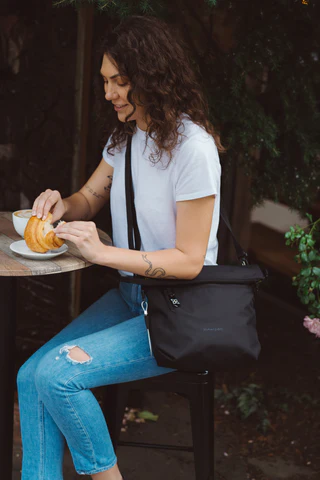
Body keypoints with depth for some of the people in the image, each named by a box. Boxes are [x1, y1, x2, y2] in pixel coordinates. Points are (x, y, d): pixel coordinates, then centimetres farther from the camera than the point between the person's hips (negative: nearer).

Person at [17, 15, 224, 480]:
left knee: (58, 374, -22)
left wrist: (104, 252, -27)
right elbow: (90, 198, 19)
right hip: (130, 293, 8)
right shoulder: (126, 135, 6)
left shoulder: (192, 148, -20)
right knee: (31, 376, -9)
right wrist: (64, 205, -5)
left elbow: (190, 261, -19)